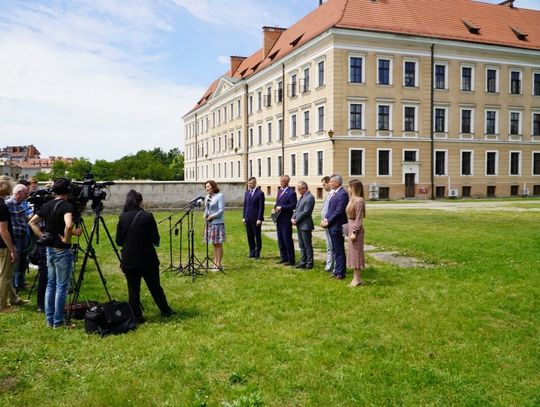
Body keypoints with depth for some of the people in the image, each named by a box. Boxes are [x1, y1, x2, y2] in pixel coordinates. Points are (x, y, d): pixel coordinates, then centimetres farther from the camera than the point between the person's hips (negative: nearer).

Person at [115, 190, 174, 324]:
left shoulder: (123, 218, -3)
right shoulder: (147, 216, -9)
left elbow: (118, 241, 2)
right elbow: (156, 239, -7)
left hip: (129, 260, 1)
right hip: (147, 259, -1)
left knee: (133, 289, 9)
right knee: (155, 287, 14)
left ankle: (136, 316, 13)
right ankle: (166, 311, 26)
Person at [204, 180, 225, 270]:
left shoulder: (219, 196, -10)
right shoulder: (207, 197, 13)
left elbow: (221, 210, -15)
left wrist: (212, 216, -17)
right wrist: (205, 215, 4)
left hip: (217, 222, -7)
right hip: (209, 223, 7)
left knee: (218, 244, -1)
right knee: (214, 244, 12)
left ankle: (218, 264, 4)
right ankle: (215, 263, 19)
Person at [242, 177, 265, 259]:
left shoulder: (260, 193, -7)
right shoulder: (247, 193, 12)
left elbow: (261, 207, -10)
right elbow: (245, 205, 14)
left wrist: (259, 219, -14)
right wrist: (244, 217, 8)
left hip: (256, 219, -6)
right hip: (248, 218, 6)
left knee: (257, 236, 3)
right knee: (250, 237, 9)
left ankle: (257, 254, 10)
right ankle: (252, 253, 18)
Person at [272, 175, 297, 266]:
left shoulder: (291, 193, -12)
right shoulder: (280, 190, 14)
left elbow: (293, 205, -16)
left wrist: (281, 207, -19)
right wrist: (275, 208, 2)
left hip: (286, 220, -8)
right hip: (278, 219, 8)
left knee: (288, 240, -3)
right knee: (280, 240, 13)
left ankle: (291, 260, 5)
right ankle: (284, 258, 23)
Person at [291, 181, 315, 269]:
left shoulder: (309, 197, -15)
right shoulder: (302, 196, 14)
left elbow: (305, 212, -19)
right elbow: (297, 209, 17)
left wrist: (296, 220, -13)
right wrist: (293, 218, 2)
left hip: (305, 225, -9)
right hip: (299, 225, 9)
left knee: (307, 245, 0)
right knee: (302, 245, 14)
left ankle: (309, 264, 8)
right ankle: (303, 263, 22)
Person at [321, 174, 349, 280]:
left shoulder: (343, 194, -15)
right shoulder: (335, 193, 13)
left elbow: (339, 211, -19)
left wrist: (328, 222, -14)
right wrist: (326, 219, 1)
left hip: (337, 226, -9)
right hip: (332, 226, 9)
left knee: (339, 251, -1)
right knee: (335, 250, 16)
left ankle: (340, 273, 7)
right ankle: (337, 270, 26)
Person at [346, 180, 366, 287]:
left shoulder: (359, 200, -15)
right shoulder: (352, 199, 12)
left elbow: (358, 219, -18)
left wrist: (354, 232, -19)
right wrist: (350, 231, 12)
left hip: (356, 229, -9)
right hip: (351, 227, 9)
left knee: (355, 252, -3)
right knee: (353, 252, 13)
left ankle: (358, 279, 5)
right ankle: (356, 277, 21)